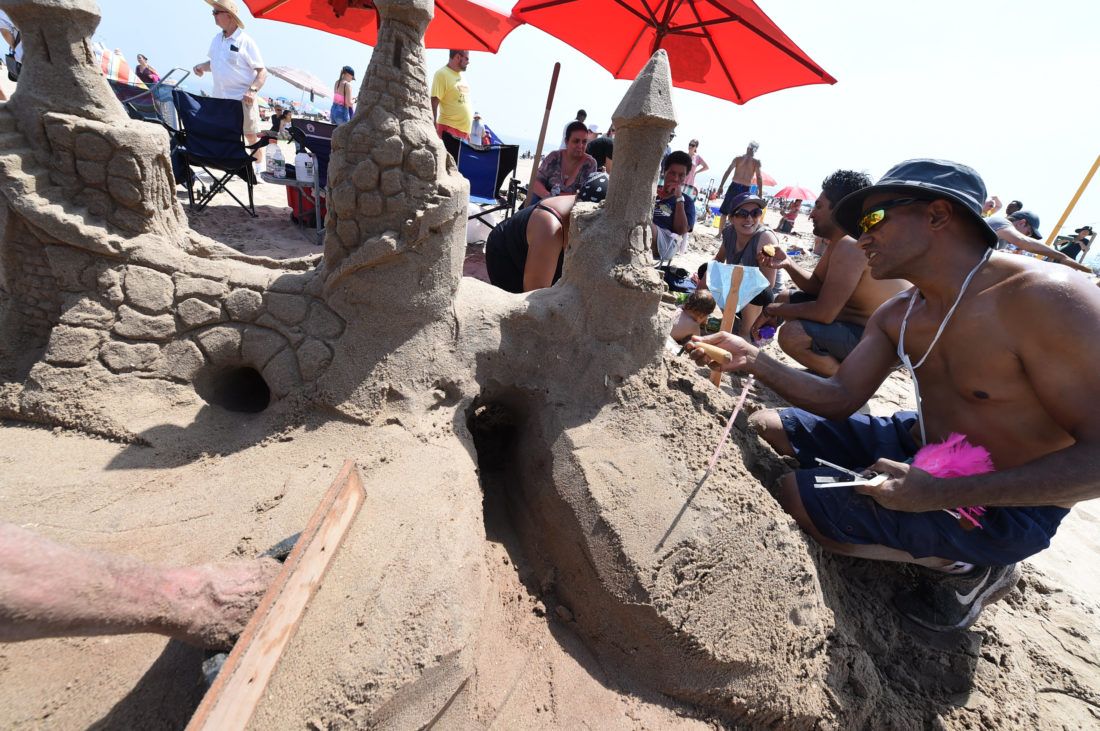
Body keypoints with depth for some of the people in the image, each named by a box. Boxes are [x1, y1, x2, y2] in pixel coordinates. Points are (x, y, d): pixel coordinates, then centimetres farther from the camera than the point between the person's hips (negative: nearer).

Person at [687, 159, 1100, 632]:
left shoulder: (1048, 300, -23)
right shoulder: (896, 317, 0)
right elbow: (841, 397, -1)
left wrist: (944, 494, -32)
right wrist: (755, 361, -15)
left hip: (1000, 505, -8)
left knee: (789, 495, -21)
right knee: (762, 428, 6)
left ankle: (961, 564, 3)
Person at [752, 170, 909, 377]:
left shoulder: (851, 246, -25)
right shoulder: (838, 241, 5)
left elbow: (823, 312, -29)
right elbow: (816, 286, 11)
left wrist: (772, 310, -16)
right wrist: (787, 263, -5)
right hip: (863, 324, 10)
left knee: (792, 334, -31)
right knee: (786, 299, 14)